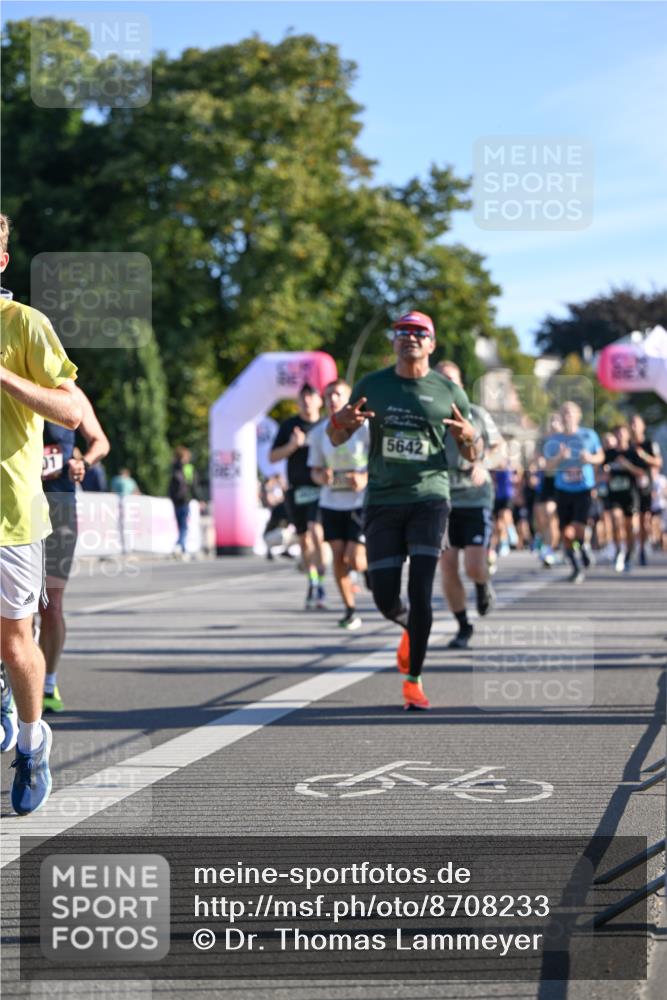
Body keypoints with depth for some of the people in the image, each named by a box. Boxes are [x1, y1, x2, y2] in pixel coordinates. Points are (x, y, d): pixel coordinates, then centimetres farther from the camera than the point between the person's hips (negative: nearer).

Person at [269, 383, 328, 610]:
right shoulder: (289, 425, 7)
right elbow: (272, 457, 6)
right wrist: (292, 446, -10)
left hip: (319, 489, -3)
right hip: (296, 489, 3)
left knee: (316, 532, -21)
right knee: (304, 540, 10)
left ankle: (320, 585, -16)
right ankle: (312, 584, 25)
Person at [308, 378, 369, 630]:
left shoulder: (364, 427, -8)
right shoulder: (318, 433, 4)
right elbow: (315, 469, 12)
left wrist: (365, 478, -23)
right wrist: (321, 477, -12)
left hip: (361, 503, -4)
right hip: (331, 503, 4)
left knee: (355, 560, -11)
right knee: (338, 558, 0)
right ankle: (350, 611, 14)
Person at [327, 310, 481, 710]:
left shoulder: (449, 392, 3)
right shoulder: (372, 385, 6)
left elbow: (473, 455, 9)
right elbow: (337, 438, 12)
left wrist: (469, 436, -15)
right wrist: (342, 420, -12)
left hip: (429, 499, -2)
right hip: (383, 501, 2)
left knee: (421, 591, -11)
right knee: (385, 597, 0)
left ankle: (414, 681, -2)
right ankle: (411, 628, 35)